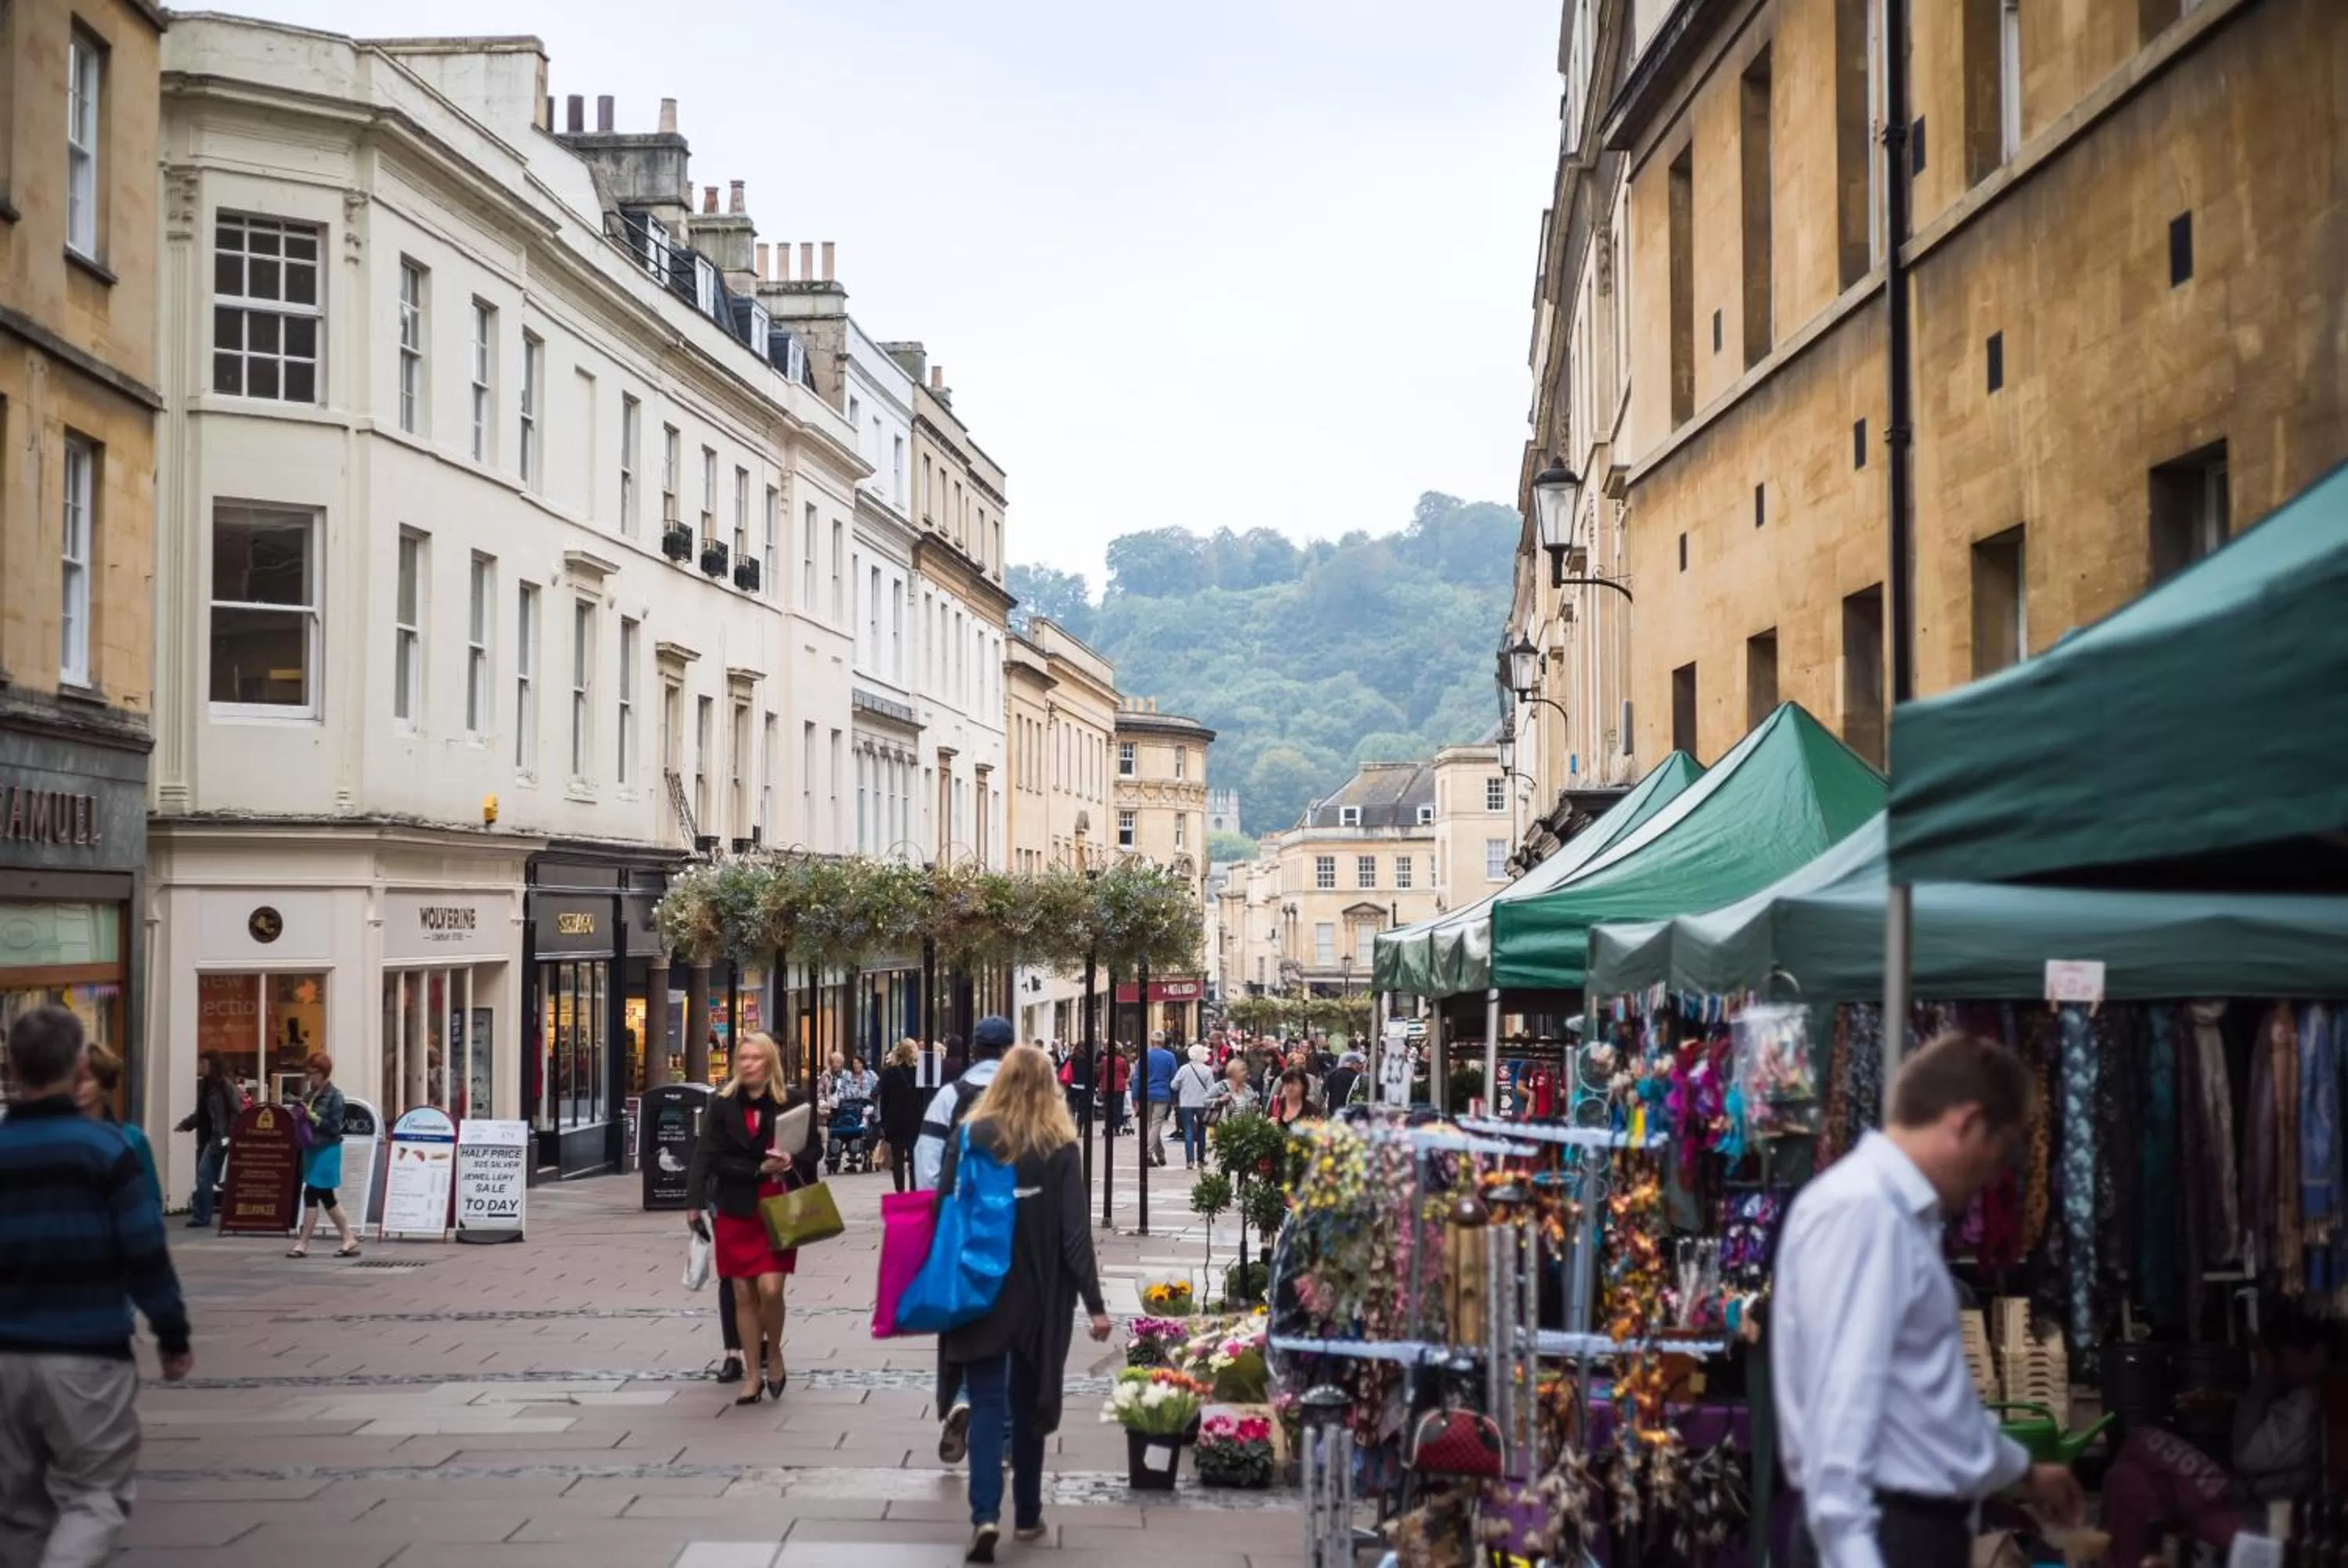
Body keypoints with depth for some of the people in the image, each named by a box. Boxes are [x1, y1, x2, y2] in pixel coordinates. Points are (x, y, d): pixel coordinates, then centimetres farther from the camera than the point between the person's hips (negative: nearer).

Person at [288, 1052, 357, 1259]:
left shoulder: (334, 1096, -9)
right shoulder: (309, 1096, 12)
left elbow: (335, 1127, -14)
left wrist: (313, 1117, -20)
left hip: (326, 1150, -8)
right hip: (312, 1149, 8)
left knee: (311, 1194, -9)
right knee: (326, 1197, 9)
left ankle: (303, 1244, -4)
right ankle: (348, 1239, 17)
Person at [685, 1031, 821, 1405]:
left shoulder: (794, 1102, -3)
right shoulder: (723, 1105, -2)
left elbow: (815, 1149, 4)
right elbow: (711, 1158, -6)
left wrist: (791, 1161, -17)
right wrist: (760, 1170, -16)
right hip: (736, 1210, 2)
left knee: (770, 1288, -13)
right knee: (743, 1294, 5)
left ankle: (774, 1355, 14)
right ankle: (754, 1376, 16)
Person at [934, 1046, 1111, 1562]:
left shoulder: (971, 1137, -5)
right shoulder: (1059, 1146, -6)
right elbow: (1074, 1231, -10)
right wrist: (1094, 1302, -7)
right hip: (1039, 1295, 0)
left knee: (987, 1404, 1)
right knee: (1029, 1403, 15)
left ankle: (985, 1514, -16)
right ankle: (1027, 1514, 22)